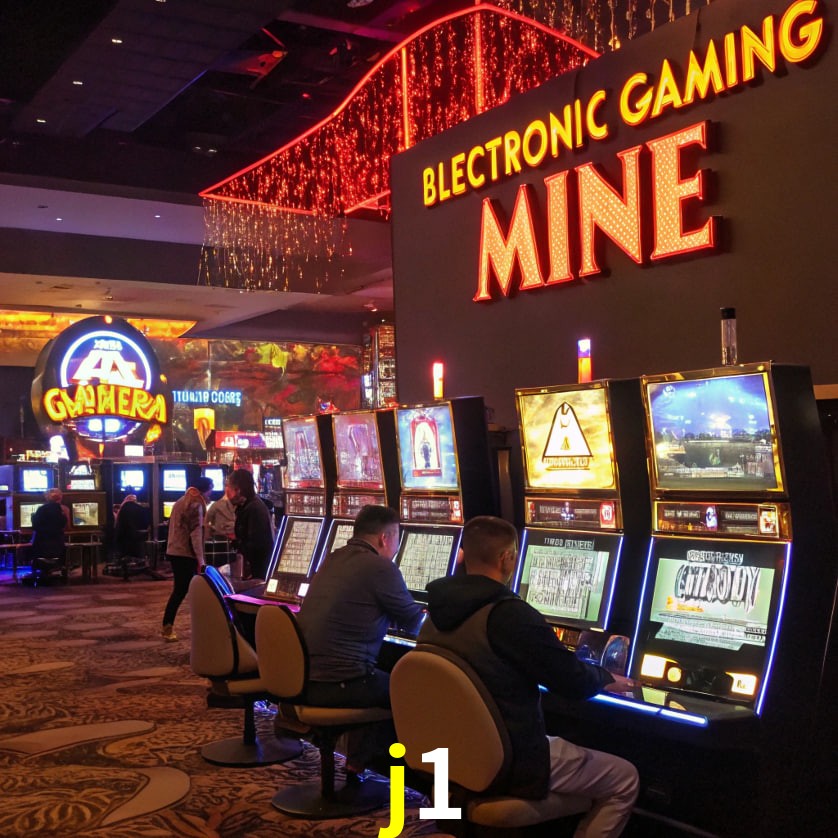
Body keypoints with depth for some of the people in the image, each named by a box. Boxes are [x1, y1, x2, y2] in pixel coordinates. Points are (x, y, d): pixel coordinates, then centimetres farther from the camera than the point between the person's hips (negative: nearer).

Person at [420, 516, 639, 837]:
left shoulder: (437, 612, 1)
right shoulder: (511, 614, -23)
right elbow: (573, 680, -13)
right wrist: (607, 679, 9)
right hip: (509, 763, -8)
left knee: (562, 745, 34)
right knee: (624, 779, 10)